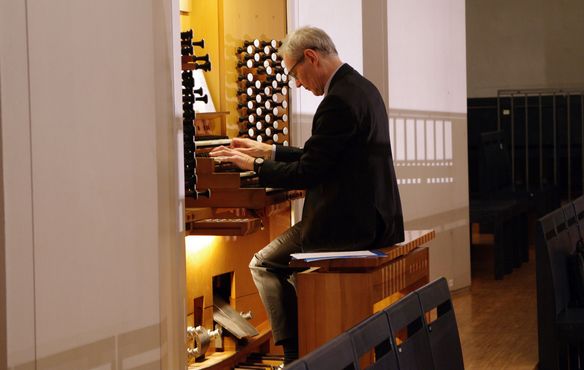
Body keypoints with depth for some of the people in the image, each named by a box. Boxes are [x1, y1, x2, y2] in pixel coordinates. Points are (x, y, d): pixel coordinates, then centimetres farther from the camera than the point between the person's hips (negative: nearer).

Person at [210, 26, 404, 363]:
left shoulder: (340, 100, -20)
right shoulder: (363, 88, 13)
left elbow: (307, 173, -20)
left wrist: (253, 165, -6)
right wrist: (266, 151, 22)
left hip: (350, 224, -10)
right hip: (377, 219, 10)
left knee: (264, 265, 5)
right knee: (289, 261, 28)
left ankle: (295, 355, 5)